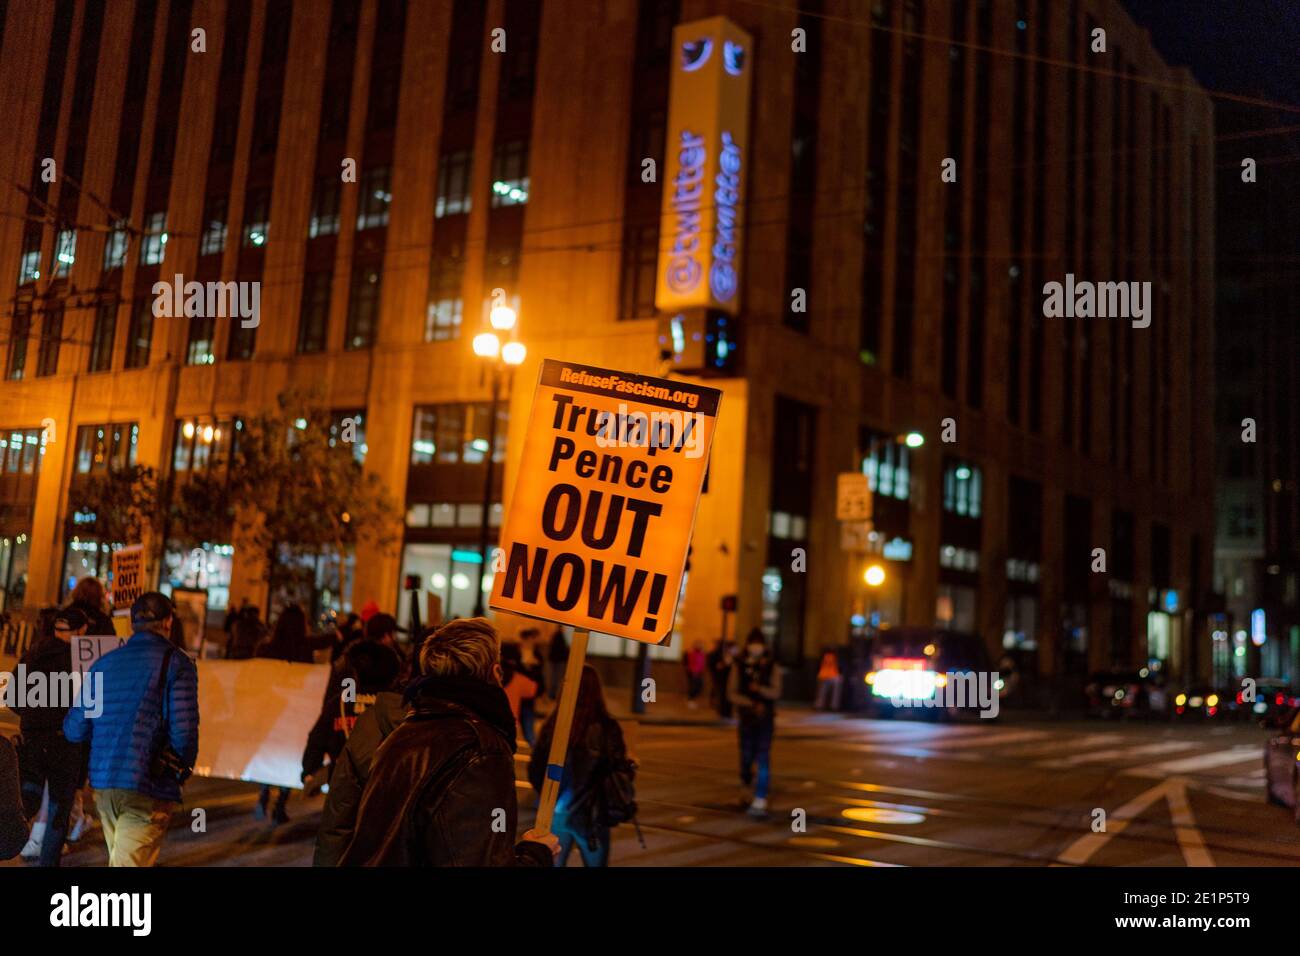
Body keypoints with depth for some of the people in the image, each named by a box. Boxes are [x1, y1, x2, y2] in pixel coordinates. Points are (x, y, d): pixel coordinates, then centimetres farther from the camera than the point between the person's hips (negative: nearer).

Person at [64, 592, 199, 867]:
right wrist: (184, 766, 5)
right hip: (148, 788, -6)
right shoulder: (176, 663, -6)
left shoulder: (103, 663, 11)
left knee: (118, 859, 22)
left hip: (102, 782, 6)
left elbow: (74, 730, 8)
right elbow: (183, 732, -15)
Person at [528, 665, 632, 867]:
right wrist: (629, 767, 10)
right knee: (596, 863, 18)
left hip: (555, 813, 2)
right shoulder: (606, 728, -16)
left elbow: (535, 772, -3)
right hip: (591, 815, -2)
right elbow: (619, 772, -13)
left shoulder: (553, 724, -8)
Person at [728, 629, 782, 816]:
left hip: (766, 719, -1)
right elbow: (732, 693, -5)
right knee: (747, 758, 5)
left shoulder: (772, 667, 1)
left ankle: (760, 801, -11)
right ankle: (747, 786, 36)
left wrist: (759, 688, -26)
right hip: (747, 718, 1)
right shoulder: (739, 667, 2)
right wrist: (752, 704, -17)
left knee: (763, 759, -9)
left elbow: (776, 692, -7)